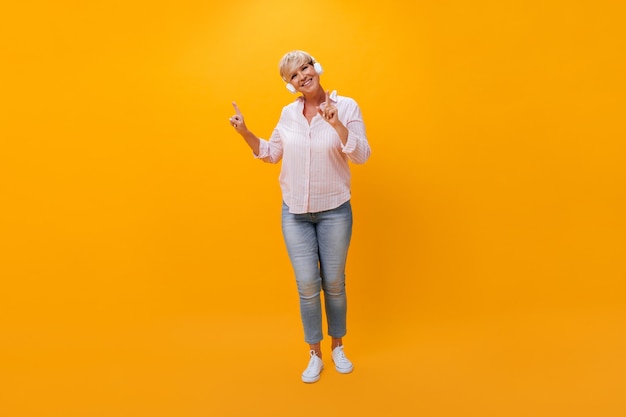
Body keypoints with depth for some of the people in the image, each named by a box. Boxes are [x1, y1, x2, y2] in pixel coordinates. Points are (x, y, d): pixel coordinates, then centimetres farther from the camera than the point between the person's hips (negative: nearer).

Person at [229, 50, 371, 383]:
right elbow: (272, 153, 14)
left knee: (333, 283, 10)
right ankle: (315, 355, 24)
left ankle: (337, 348, 34)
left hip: (334, 211, -2)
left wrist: (336, 123, -27)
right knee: (307, 285, 3)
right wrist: (245, 133, 0)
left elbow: (361, 156, -15)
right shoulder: (288, 113, 3)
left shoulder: (346, 106, -7)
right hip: (294, 212, 2)